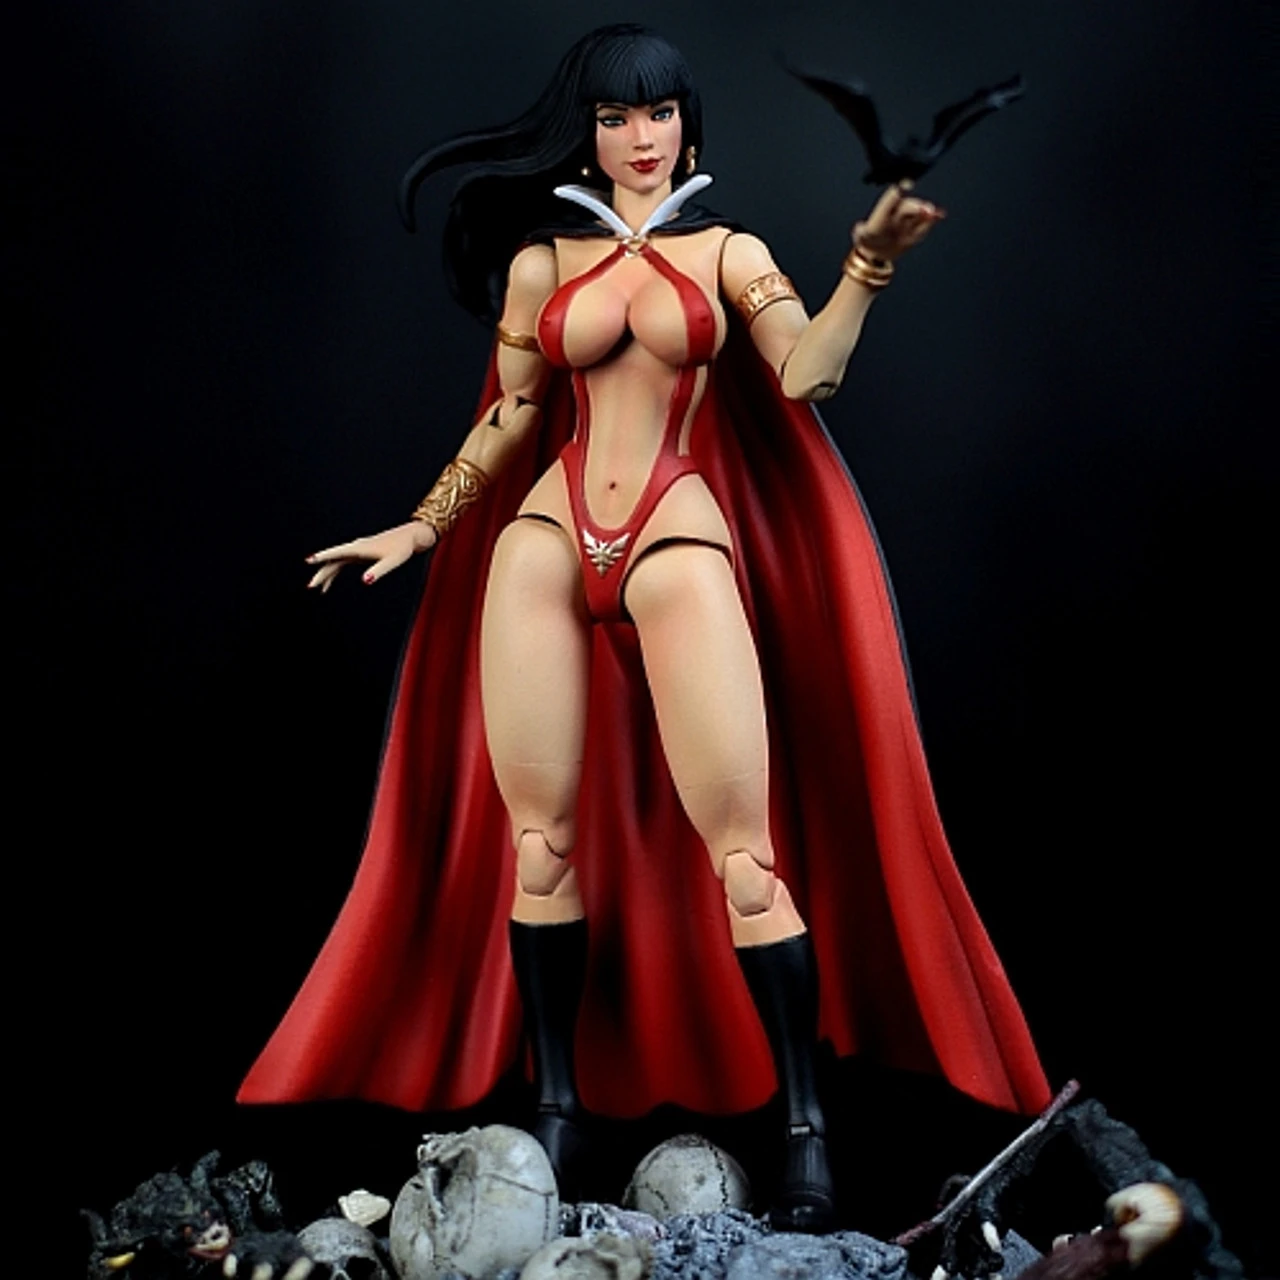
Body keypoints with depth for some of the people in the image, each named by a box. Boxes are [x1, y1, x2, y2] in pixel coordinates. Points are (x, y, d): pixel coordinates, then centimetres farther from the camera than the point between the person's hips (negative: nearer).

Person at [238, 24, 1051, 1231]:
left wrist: (868, 261, -15)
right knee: (536, 843, 3)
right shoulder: (539, 261, 13)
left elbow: (806, 375, -4)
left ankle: (804, 1126, -1)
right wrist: (424, 527, 20)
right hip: (543, 545, 3)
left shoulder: (730, 253, 10)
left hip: (679, 546, -2)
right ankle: (557, 1106, 17)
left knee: (743, 851, -9)